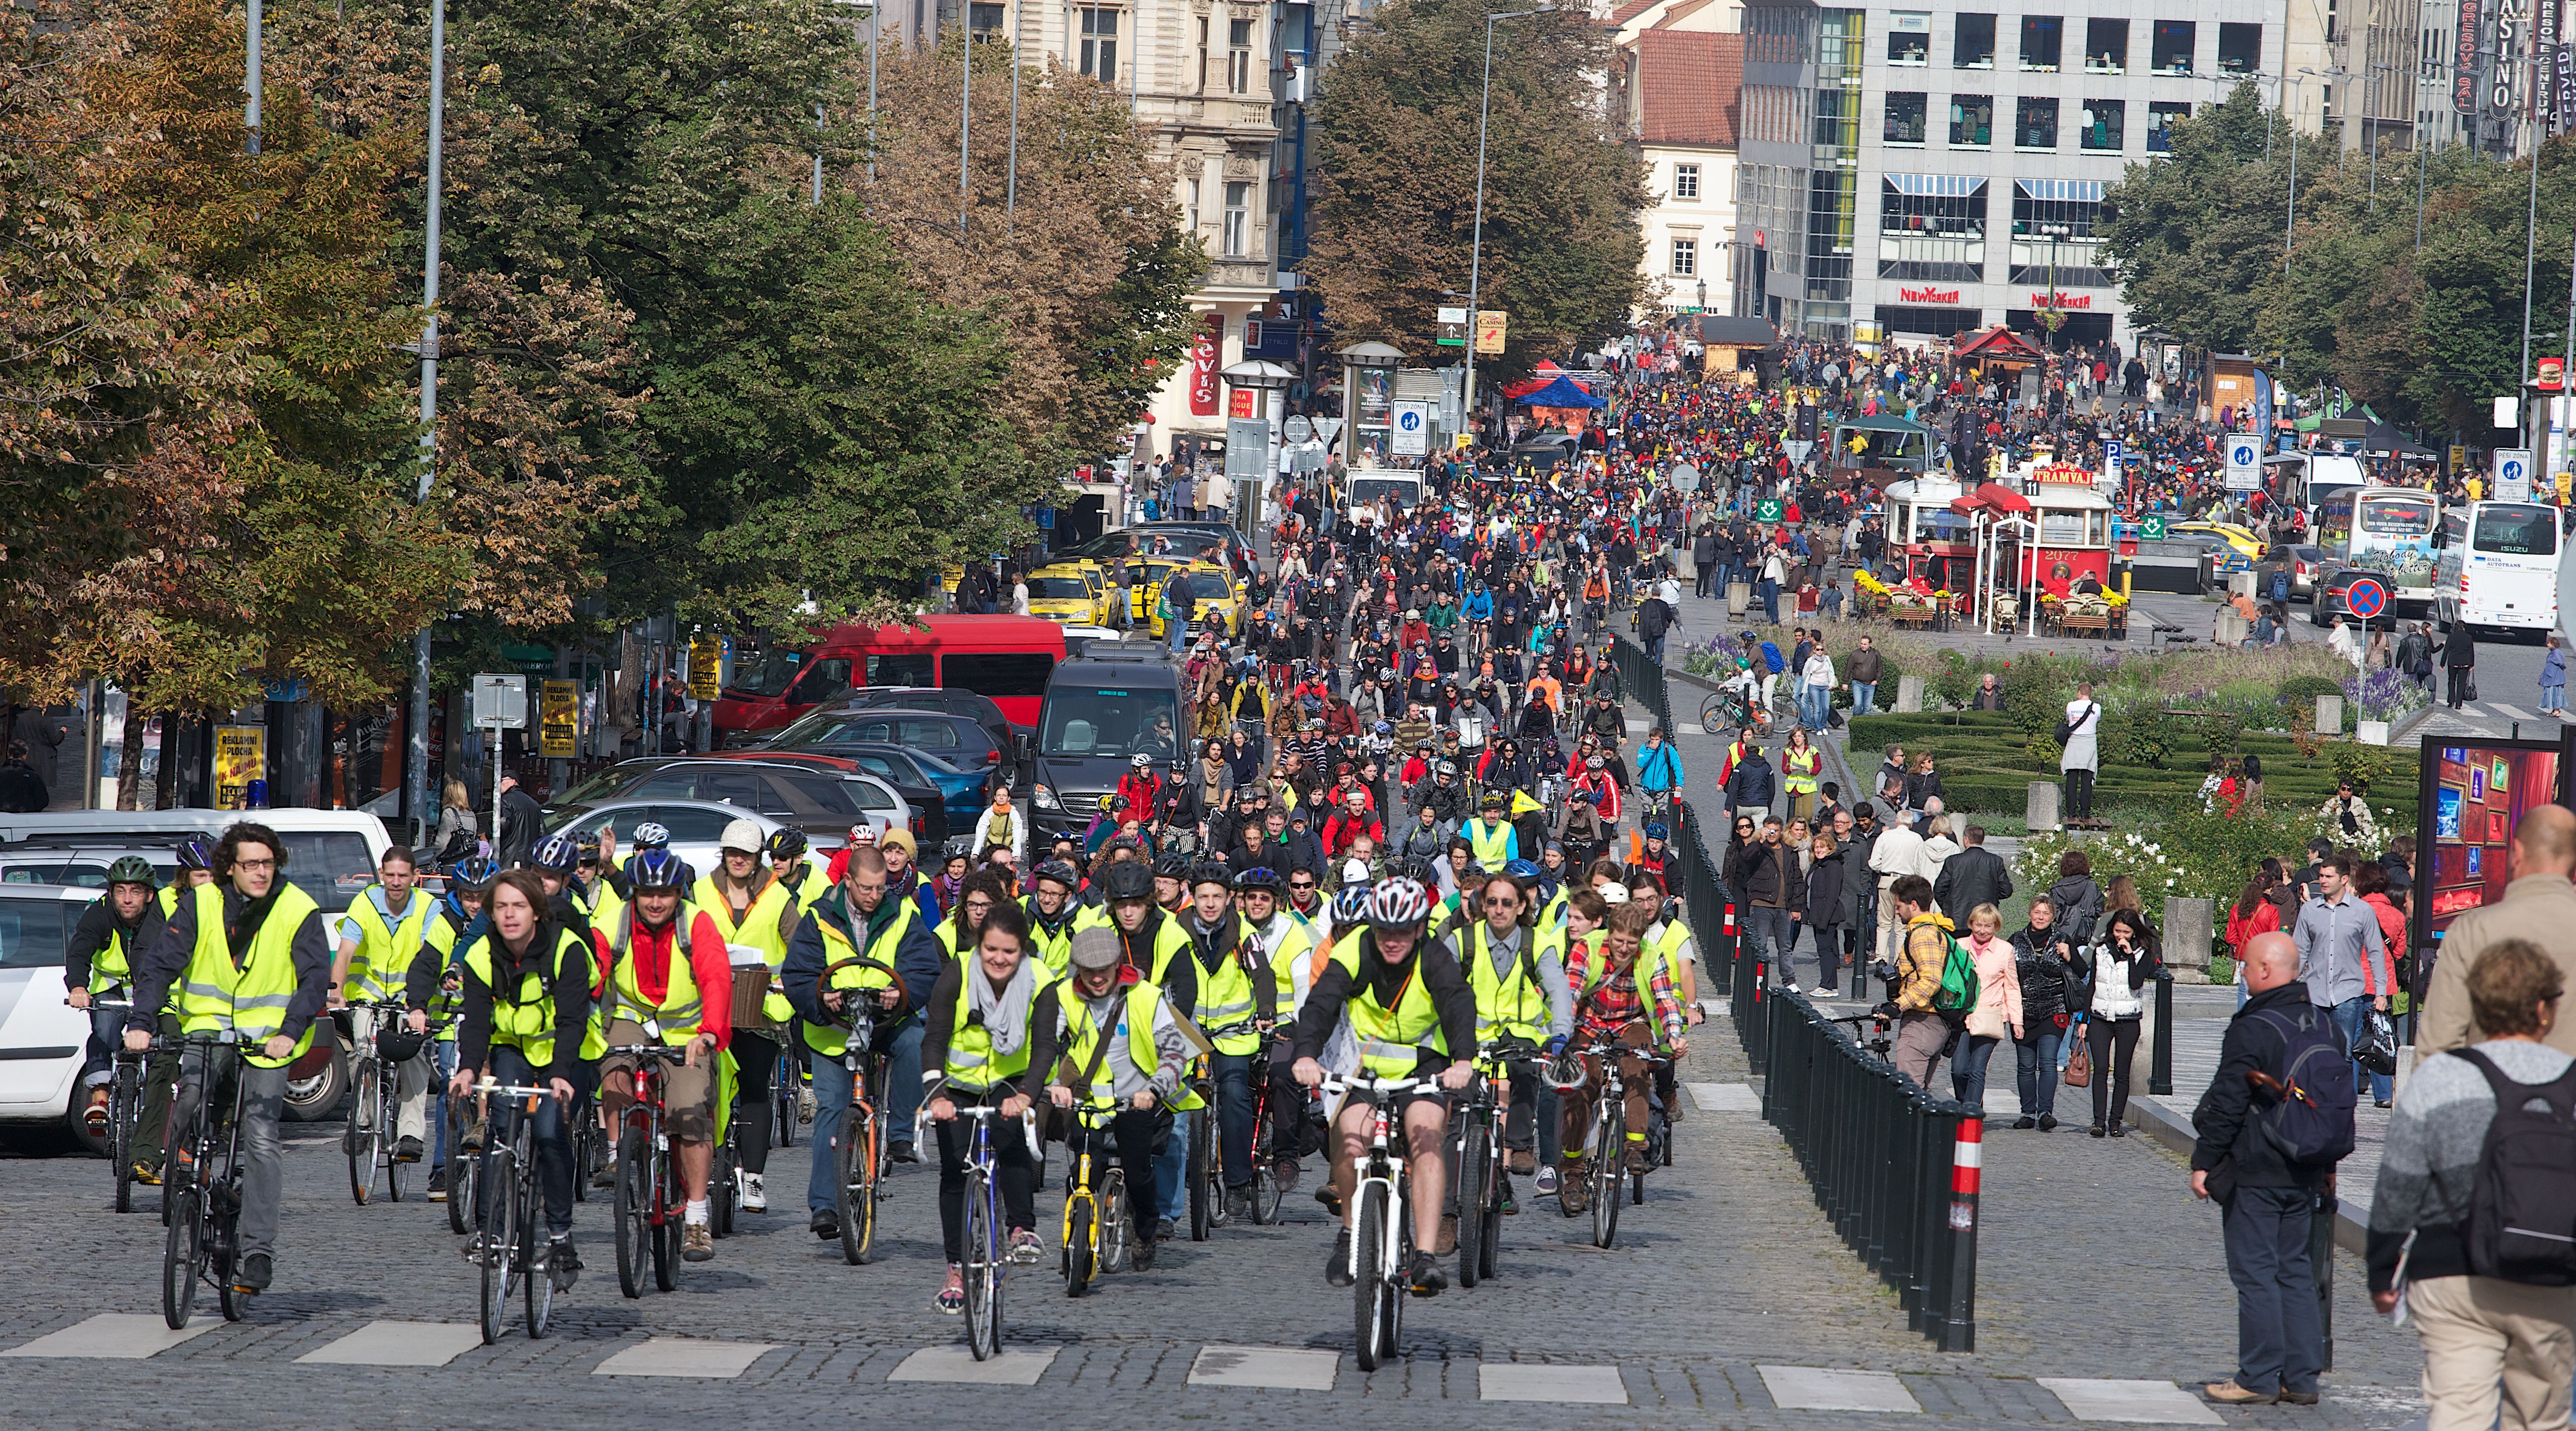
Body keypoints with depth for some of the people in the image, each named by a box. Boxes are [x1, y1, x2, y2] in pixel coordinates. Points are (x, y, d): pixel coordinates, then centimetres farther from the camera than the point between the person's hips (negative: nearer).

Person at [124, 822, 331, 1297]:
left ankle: (257, 1251, -12)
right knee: (190, 1093, -26)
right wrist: (141, 1023, -20)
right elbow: (159, 963, -5)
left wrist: (290, 1033, -28)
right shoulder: (200, 905, -1)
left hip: (268, 1040, -2)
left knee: (261, 1138, -13)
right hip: (209, 1024, 2)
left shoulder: (298, 911, -6)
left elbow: (315, 977, -12)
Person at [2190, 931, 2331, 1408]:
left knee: (2254, 1272, -3)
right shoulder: (2322, 1026, 9)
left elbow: (2227, 1105, -16)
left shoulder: (2252, 1030, -16)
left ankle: (2258, 1378, -2)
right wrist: (2327, 1163, 26)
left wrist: (2204, 1162, -7)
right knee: (2295, 1269, 12)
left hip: (2255, 1172, -8)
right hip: (2303, 1174, 8)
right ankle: (2301, 1377, 12)